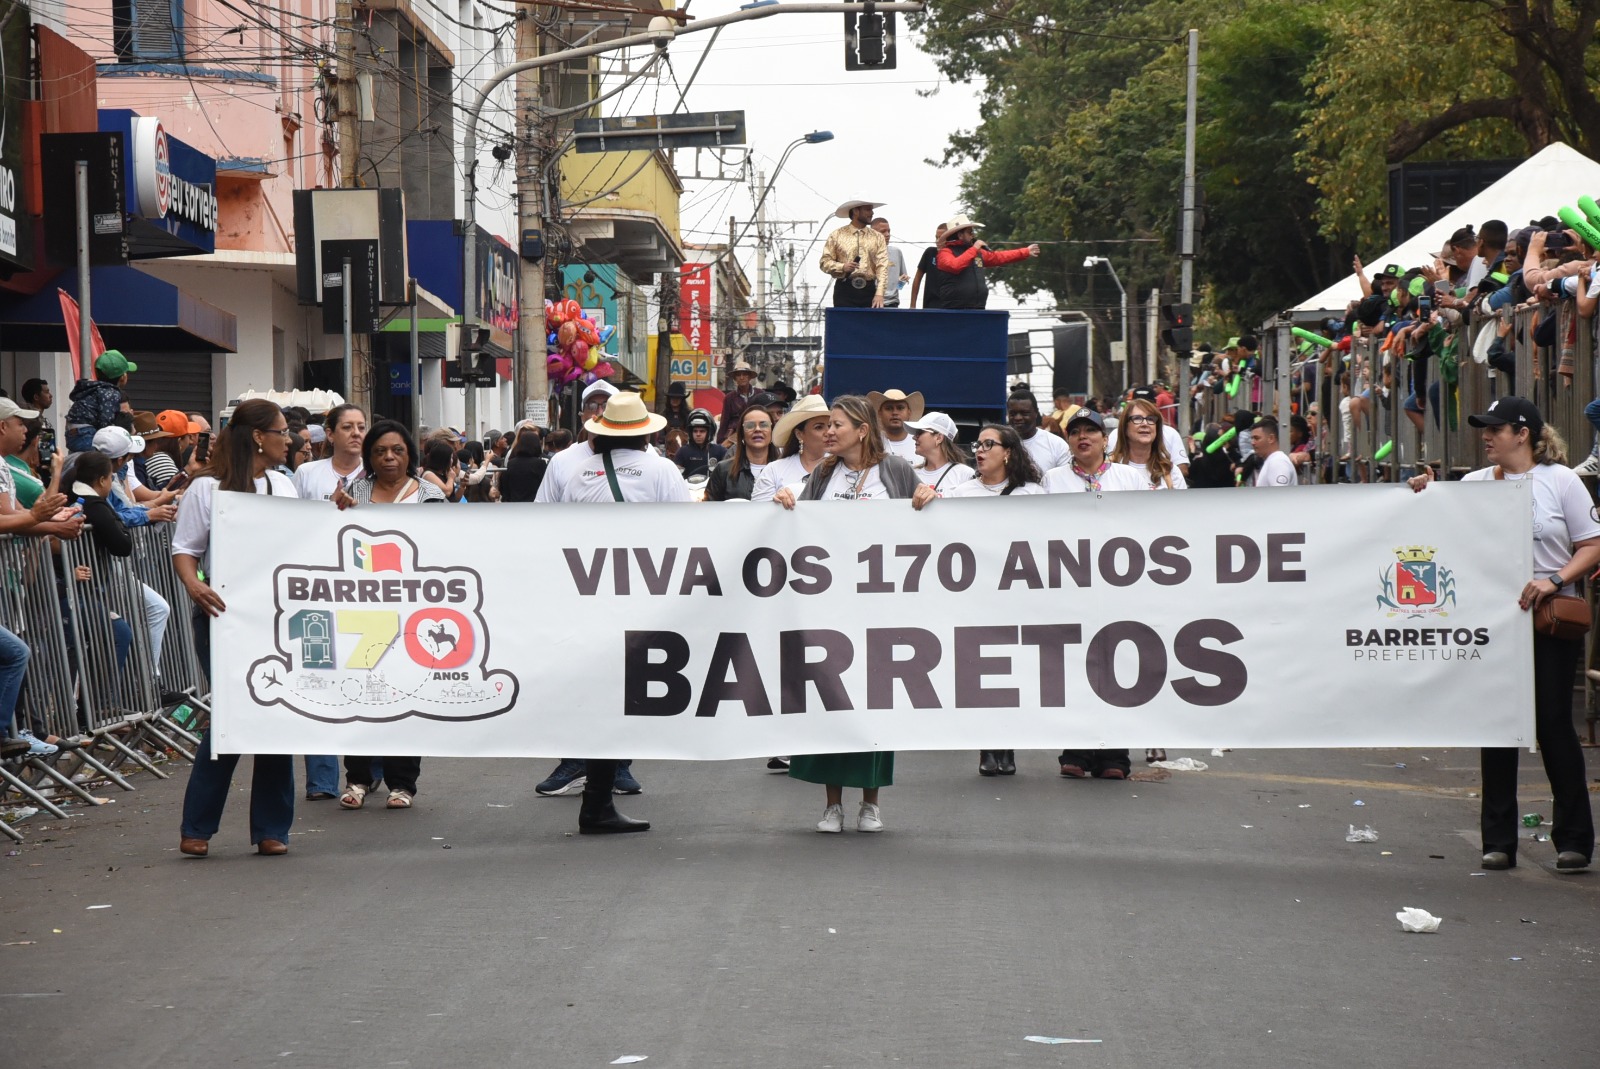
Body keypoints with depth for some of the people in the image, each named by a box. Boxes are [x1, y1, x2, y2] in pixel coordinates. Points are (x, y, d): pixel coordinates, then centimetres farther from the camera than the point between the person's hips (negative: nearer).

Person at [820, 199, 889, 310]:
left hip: (869, 291, 1)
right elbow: (825, 262, 6)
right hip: (845, 291, -1)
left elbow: (882, 266, 0)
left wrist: (879, 294, -13)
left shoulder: (877, 237, 9)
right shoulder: (837, 235, 6)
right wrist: (842, 267, -14)